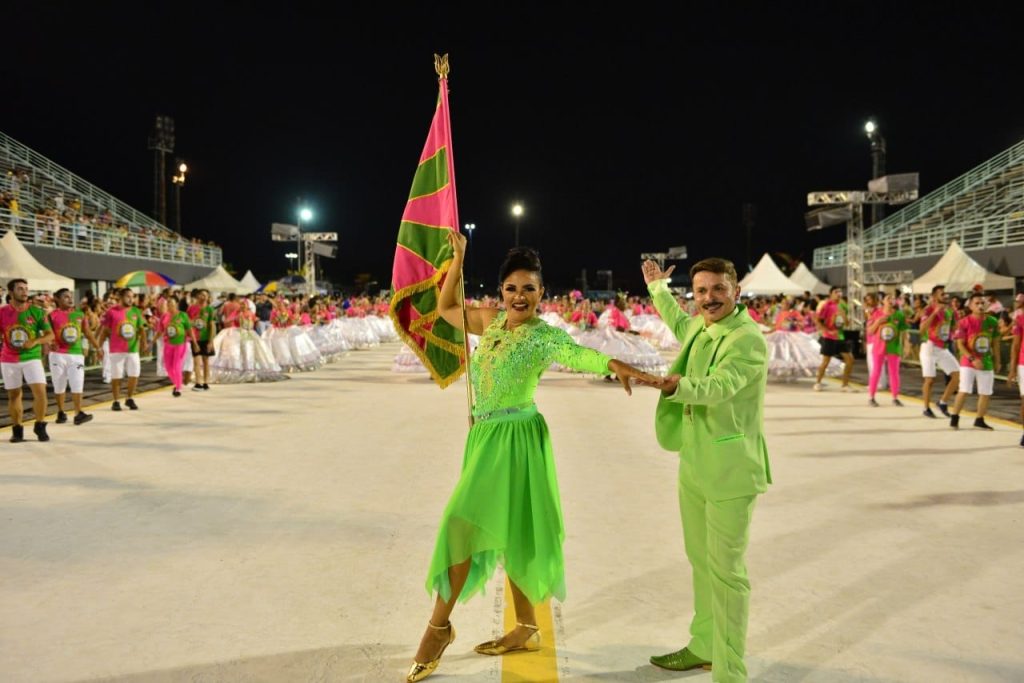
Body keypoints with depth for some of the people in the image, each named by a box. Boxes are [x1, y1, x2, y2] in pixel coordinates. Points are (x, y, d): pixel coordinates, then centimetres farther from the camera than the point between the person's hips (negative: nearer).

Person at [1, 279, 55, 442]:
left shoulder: (36, 311, -2)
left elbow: (50, 335, -2)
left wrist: (35, 342, -19)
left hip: (32, 358, -1)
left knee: (40, 391, -12)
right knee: (13, 395, 8)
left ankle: (40, 426, 4)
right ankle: (17, 430, 19)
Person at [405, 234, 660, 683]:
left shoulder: (545, 335, -13)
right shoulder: (492, 321, 7)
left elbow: (579, 354, -32)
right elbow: (445, 308, 20)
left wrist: (617, 365, -52)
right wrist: (458, 257, 15)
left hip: (514, 437, -7)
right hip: (484, 434, 7)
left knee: (466, 523, -6)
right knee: (507, 528, 13)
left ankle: (440, 625, 11)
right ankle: (526, 629, 25)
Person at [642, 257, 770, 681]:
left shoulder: (749, 340, -17)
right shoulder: (699, 326, 8)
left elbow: (719, 386, -33)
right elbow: (679, 324, 34)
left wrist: (680, 385, -45)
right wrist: (657, 289, 42)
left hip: (730, 469, -8)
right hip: (693, 463, 9)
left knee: (725, 570, -4)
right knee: (701, 561, 19)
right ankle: (704, 646, 35)